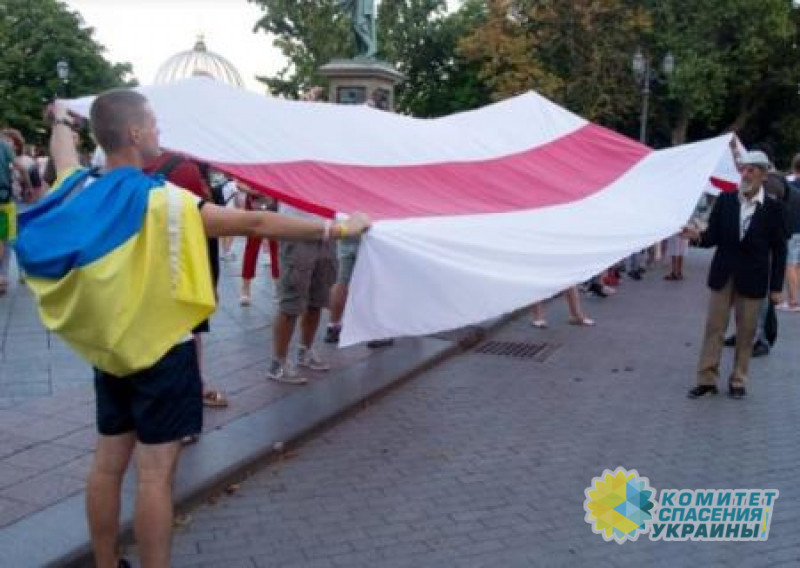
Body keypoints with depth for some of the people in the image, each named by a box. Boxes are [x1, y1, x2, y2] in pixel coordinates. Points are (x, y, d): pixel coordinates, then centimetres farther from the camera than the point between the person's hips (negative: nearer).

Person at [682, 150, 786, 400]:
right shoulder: (725, 200, 0)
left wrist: (776, 287, -3)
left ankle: (738, 381, 19)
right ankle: (706, 379, 12)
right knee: (714, 329, 4)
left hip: (752, 280, -1)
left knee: (746, 333, 7)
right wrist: (698, 236, -22)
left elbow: (779, 250, -1)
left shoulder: (773, 208, -5)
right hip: (723, 275, 2)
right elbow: (713, 237, 2)